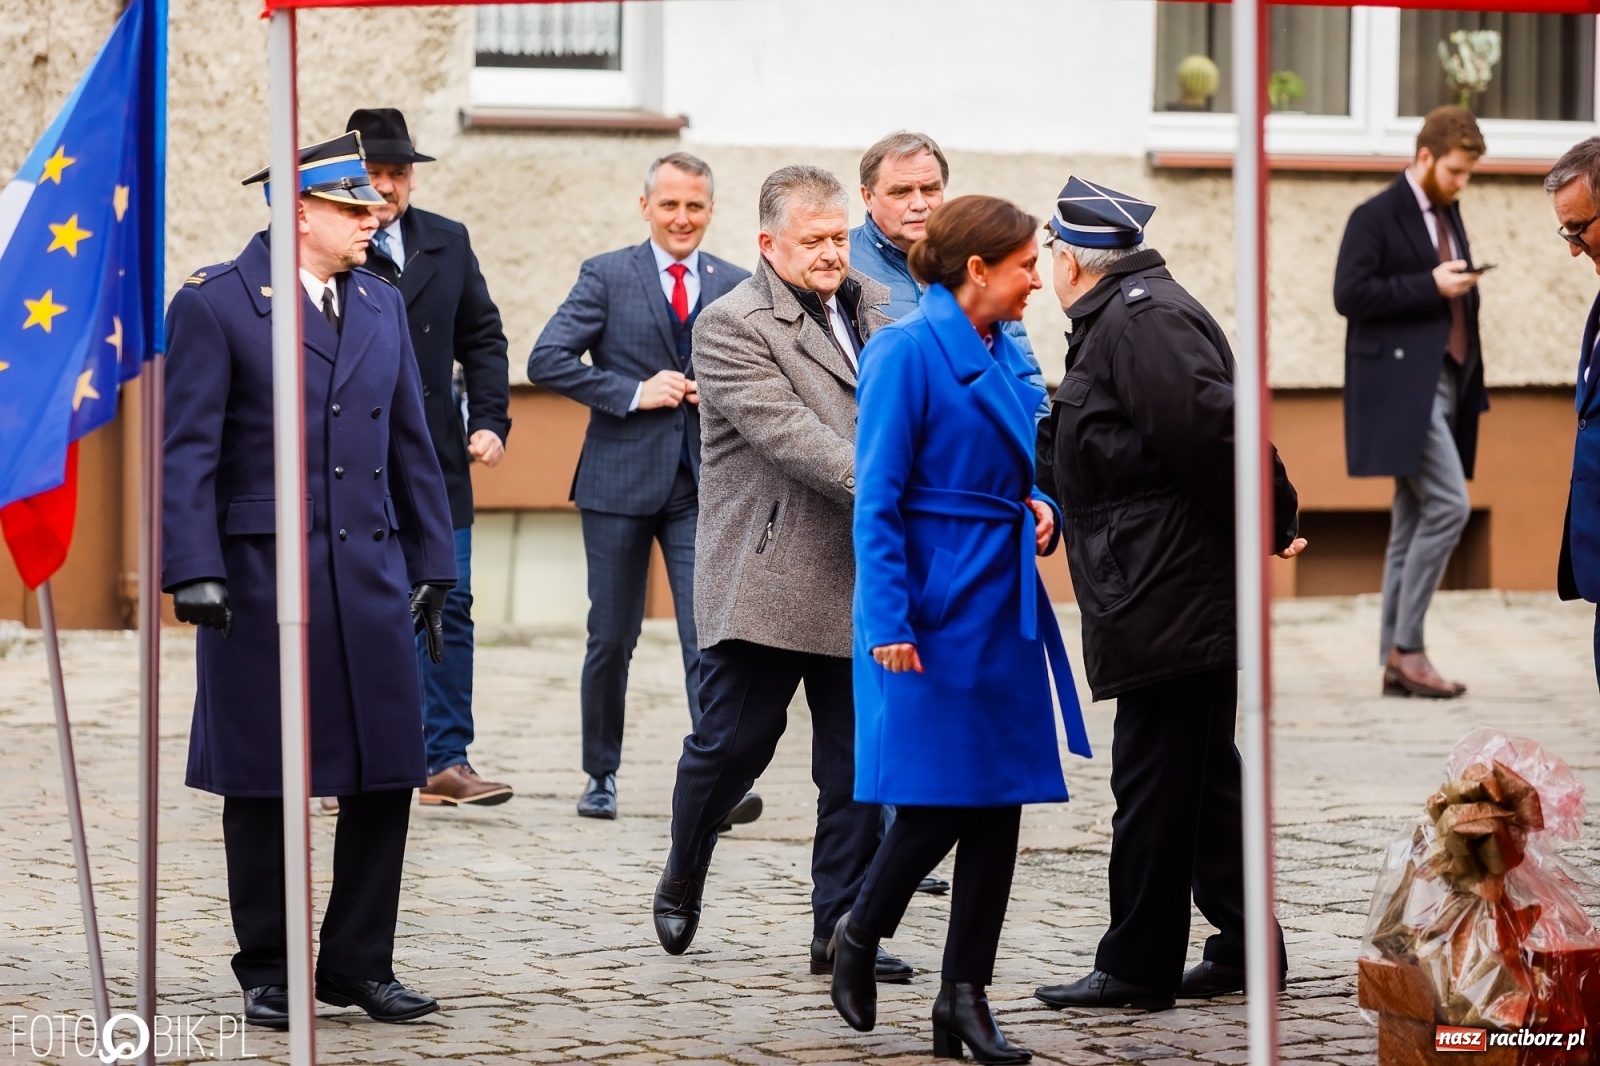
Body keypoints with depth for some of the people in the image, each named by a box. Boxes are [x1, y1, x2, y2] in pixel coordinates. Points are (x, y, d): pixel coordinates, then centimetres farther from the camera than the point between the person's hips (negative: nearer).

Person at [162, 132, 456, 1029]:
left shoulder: (383, 305, 13)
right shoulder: (214, 305, -5)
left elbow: (413, 445, 15)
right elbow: (187, 451, -9)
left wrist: (433, 566, 12)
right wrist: (195, 571, -17)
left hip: (372, 577, 5)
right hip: (261, 577, -5)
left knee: (387, 777, 3)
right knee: (263, 784, 3)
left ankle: (359, 964, 14)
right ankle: (268, 976, 14)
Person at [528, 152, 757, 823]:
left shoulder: (736, 286, 9)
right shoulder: (607, 277, 1)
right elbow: (546, 361, -7)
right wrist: (633, 393, -13)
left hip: (703, 486, 1)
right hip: (620, 480, -1)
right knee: (611, 639, 8)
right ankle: (601, 775, 22)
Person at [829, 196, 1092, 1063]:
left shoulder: (1005, 355, 11)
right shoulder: (909, 352, -12)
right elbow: (877, 499, -14)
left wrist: (1040, 509, 2)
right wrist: (888, 623, -19)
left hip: (1003, 608, 8)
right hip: (933, 609, -8)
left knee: (998, 804, 5)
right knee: (936, 802, -7)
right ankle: (858, 939, 19)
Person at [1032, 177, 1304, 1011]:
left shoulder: (1141, 319, -15)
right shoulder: (1121, 318, 17)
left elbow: (1210, 427, -23)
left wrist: (1266, 526, -15)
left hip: (1169, 598, -11)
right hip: (1185, 599, 11)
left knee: (1152, 783, -4)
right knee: (1202, 777, 15)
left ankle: (1137, 966, 2)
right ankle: (1244, 946, 22)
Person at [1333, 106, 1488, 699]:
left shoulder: (1448, 216, 19)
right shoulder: (1376, 217, -6)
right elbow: (1349, 294, -16)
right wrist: (1431, 285, -18)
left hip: (1443, 383, 9)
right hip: (1401, 385, -9)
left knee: (1414, 521, 8)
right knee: (1448, 505, -18)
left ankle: (1397, 660, 10)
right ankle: (1406, 646, -12)